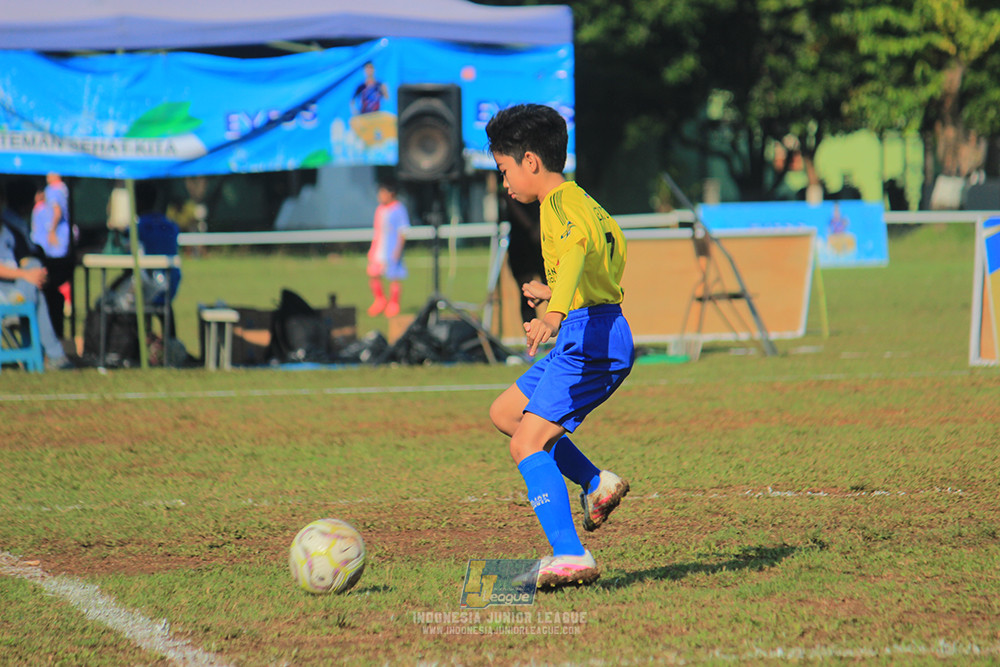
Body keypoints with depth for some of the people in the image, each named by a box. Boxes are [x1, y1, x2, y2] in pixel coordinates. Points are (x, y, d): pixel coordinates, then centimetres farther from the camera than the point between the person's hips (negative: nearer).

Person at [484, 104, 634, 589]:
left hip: (590, 337, -11)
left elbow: (574, 254, -33)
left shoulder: (559, 204, -12)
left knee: (527, 444, -17)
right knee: (504, 413, 21)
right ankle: (596, 483, 13)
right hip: (605, 335, 11)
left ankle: (570, 557, -25)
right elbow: (613, 257, 34)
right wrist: (555, 292, 45)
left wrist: (556, 313, -49)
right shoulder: (583, 203, 20)